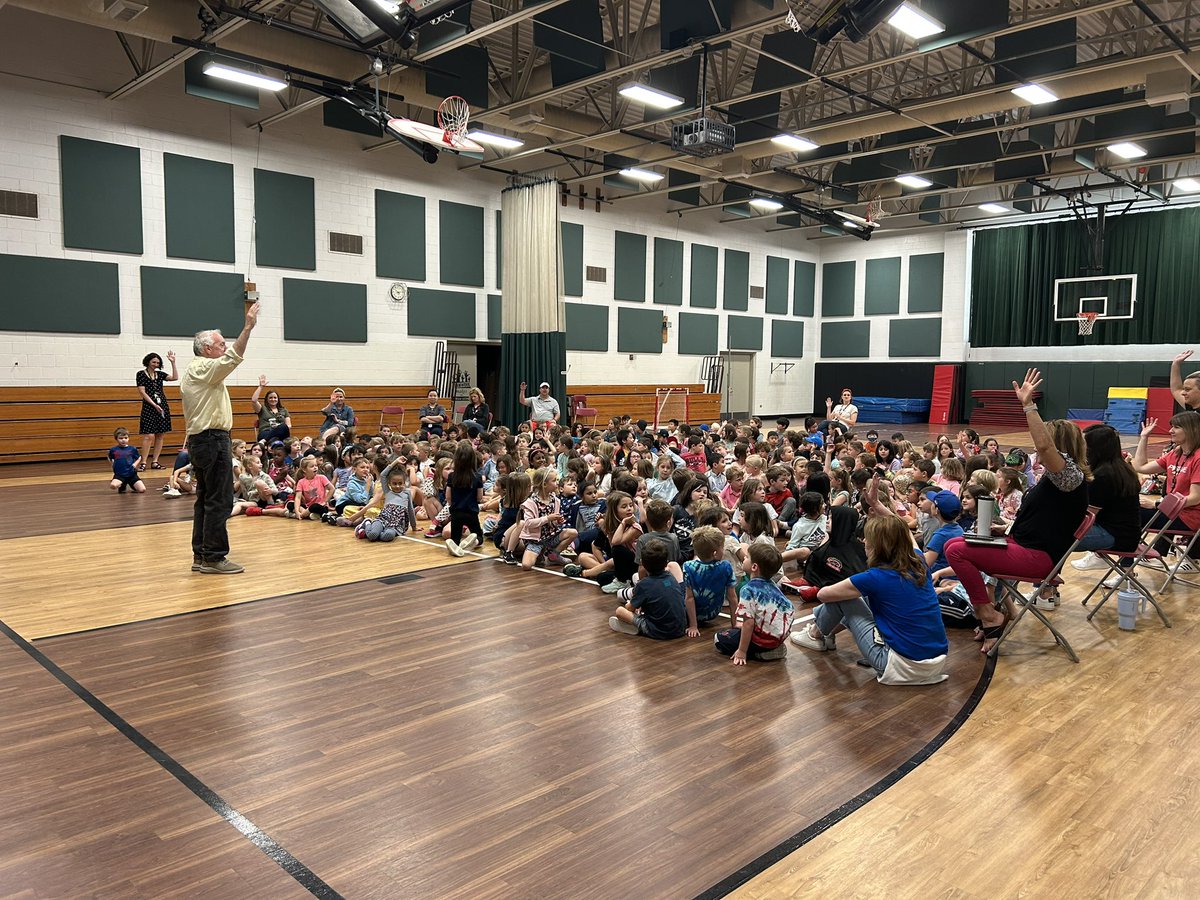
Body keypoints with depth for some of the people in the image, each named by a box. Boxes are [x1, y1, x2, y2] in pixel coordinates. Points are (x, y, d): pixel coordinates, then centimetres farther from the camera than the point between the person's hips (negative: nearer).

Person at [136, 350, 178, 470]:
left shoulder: (160, 374, 13)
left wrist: (173, 362, -3)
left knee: (160, 435, 3)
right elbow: (142, 392, -7)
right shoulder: (141, 374, -1)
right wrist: (154, 404, -14)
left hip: (163, 406, 5)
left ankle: (154, 461, 9)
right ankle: (143, 462, -7)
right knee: (149, 436, -12)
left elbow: (175, 378, 1)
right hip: (149, 407, -5)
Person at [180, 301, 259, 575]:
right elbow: (232, 358, -29)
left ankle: (200, 556, 15)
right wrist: (248, 327, -30)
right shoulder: (204, 368, -11)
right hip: (213, 440, -11)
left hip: (200, 439, 11)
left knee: (205, 499, 11)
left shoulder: (194, 371, 20)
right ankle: (214, 557, -5)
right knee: (220, 501, -8)